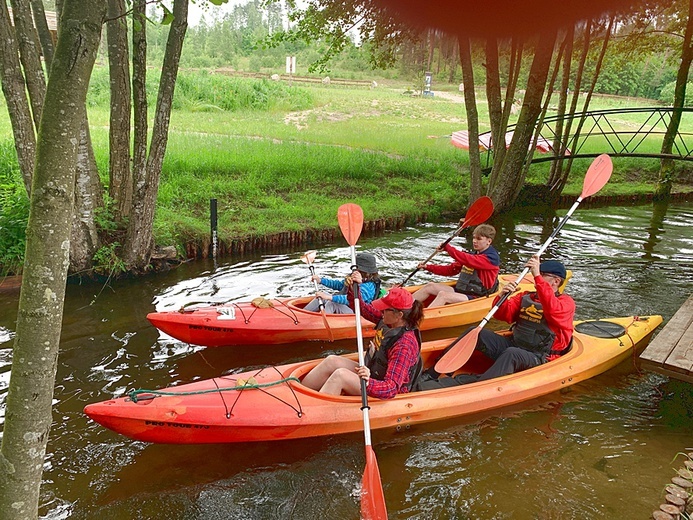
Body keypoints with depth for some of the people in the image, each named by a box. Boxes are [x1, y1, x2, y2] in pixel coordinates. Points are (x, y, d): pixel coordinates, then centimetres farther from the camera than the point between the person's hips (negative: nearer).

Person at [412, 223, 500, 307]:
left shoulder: (491, 258, -10)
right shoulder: (473, 256, 18)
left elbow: (468, 260, -26)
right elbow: (451, 270, 14)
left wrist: (447, 248, -24)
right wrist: (427, 267, 5)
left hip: (475, 298, -9)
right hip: (461, 290, 9)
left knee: (443, 295, -30)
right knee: (430, 286, -4)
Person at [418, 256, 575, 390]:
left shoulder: (566, 302, -3)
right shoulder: (525, 297, 16)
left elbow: (552, 308, -29)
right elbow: (502, 315, 4)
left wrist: (538, 276, -34)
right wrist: (502, 296, -16)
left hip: (539, 358, -6)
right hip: (513, 345, 6)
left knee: (511, 353, -38)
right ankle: (432, 374, -22)